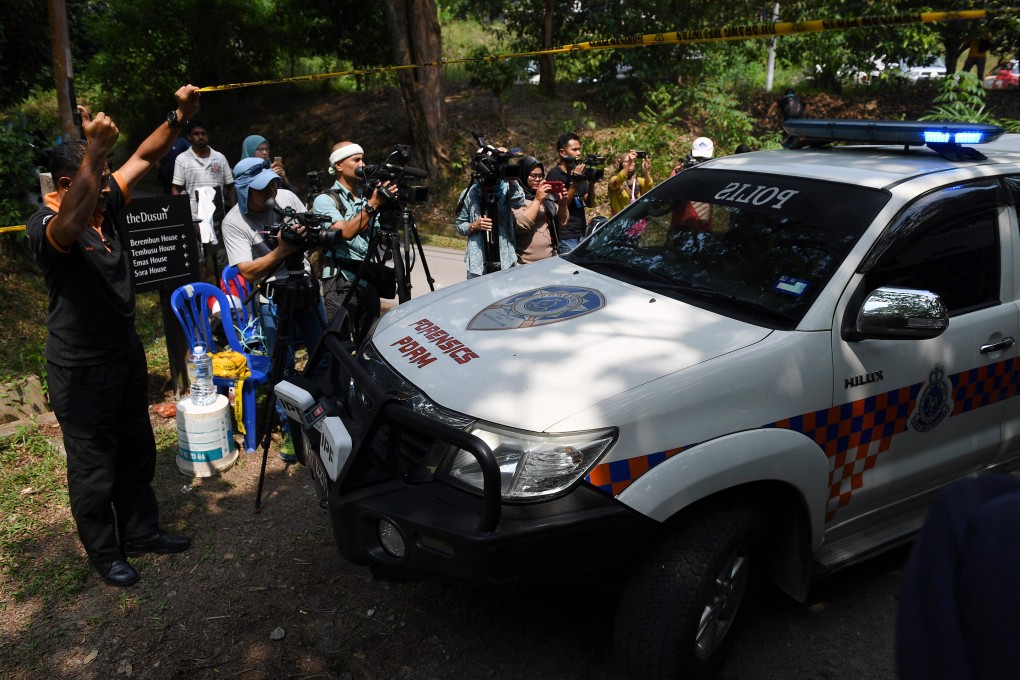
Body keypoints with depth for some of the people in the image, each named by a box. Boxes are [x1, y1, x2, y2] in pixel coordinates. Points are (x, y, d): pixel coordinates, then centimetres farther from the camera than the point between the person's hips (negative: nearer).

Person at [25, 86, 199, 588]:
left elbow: (143, 159, 4)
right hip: (81, 371, -8)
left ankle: (141, 532, 38)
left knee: (136, 453, 21)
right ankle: (104, 553, 27)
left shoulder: (105, 207, 0)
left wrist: (179, 117, -8)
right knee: (93, 469, 8)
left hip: (126, 355, 8)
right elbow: (69, 224, -46)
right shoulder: (45, 225, -22)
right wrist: (95, 152, -55)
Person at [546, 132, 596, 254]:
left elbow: (590, 204, 12)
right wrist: (575, 183, -19)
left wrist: (591, 184, -4)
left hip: (582, 233, 7)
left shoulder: (580, 173, 14)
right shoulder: (554, 175, -6)